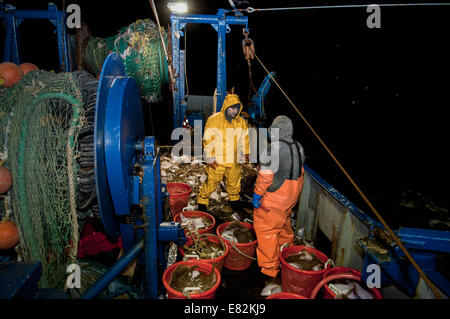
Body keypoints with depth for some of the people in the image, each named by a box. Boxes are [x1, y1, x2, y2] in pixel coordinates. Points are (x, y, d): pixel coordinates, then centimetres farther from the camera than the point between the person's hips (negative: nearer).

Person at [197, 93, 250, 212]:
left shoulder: (240, 121, 5)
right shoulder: (214, 120, -13)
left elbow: (245, 137, 19)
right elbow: (208, 140, -14)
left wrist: (246, 152, 19)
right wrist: (210, 158, -16)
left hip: (234, 160, 5)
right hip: (217, 161, -5)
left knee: (234, 181, 19)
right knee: (211, 181, 2)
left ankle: (234, 198, 43)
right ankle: (202, 200, 20)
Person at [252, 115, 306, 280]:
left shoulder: (274, 148, -21)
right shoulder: (299, 147, 3)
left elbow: (265, 175, -21)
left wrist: (257, 195, -12)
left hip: (273, 199, -8)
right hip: (291, 197, 8)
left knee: (267, 231, 1)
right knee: (284, 223, 29)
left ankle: (269, 269, 8)